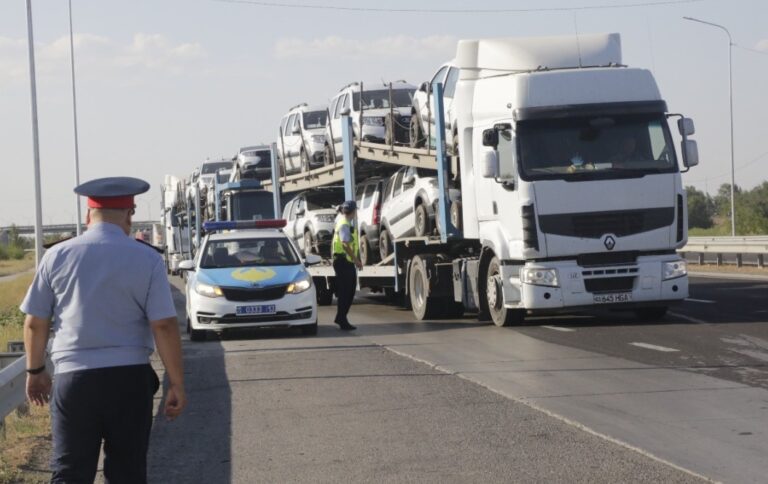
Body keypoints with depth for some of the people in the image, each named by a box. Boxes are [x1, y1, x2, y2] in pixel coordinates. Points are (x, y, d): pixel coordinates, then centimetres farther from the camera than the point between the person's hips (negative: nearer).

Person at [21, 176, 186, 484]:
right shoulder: (147, 260, -3)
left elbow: (34, 323, 6)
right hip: (129, 378, 0)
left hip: (73, 378, 1)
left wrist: (35, 371, 20)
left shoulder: (57, 257, 2)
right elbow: (164, 326, -8)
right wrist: (176, 383, -2)